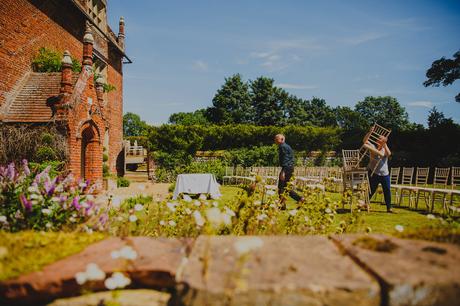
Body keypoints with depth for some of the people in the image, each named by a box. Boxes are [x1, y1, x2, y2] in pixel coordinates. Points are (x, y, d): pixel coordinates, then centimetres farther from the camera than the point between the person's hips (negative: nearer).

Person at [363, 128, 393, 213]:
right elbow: (364, 140, -10)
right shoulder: (373, 147, 1)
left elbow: (388, 154, -16)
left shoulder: (385, 149, 6)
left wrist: (384, 144, -16)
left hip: (384, 174, 2)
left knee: (387, 191, 5)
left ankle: (389, 208, 15)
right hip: (374, 173, -2)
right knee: (371, 190, 4)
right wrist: (370, 132, -17)